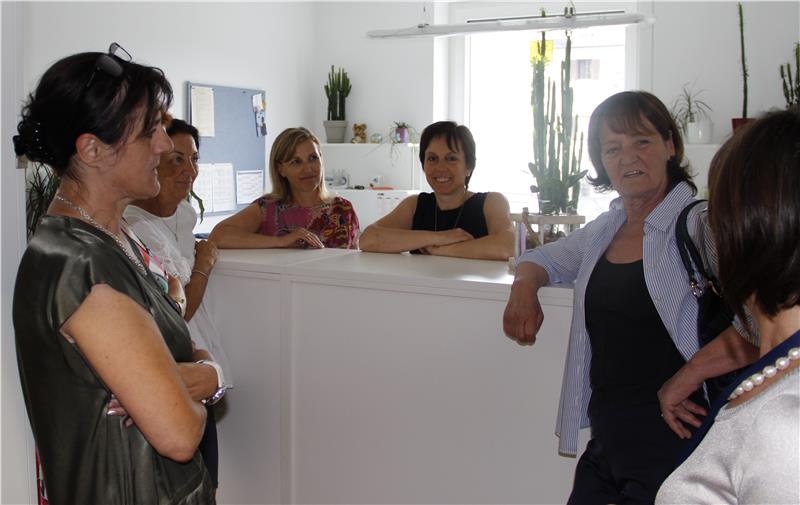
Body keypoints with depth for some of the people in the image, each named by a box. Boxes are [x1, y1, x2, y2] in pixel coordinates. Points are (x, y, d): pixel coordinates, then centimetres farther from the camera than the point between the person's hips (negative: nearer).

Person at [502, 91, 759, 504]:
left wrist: (690, 373, -24)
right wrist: (524, 286, 3)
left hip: (673, 449, -6)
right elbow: (542, 258, 24)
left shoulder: (702, 225, -13)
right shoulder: (605, 229, 9)